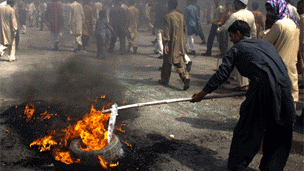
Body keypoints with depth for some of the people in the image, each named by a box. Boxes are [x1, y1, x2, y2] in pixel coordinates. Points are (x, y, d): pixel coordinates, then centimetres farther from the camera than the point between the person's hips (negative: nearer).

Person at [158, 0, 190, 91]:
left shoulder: (168, 16, -13)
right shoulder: (181, 15, 7)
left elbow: (167, 31, -16)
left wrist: (165, 43, -16)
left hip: (171, 43, -5)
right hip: (180, 43, 5)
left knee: (167, 62, 9)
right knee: (179, 62, 4)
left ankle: (165, 80, 21)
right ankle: (185, 77, -15)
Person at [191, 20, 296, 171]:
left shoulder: (236, 49, 11)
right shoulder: (265, 44, 27)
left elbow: (222, 74, 6)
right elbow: (282, 67, 25)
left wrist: (202, 93, 14)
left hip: (263, 89, -6)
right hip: (284, 87, 6)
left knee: (246, 131, 8)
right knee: (279, 136, 18)